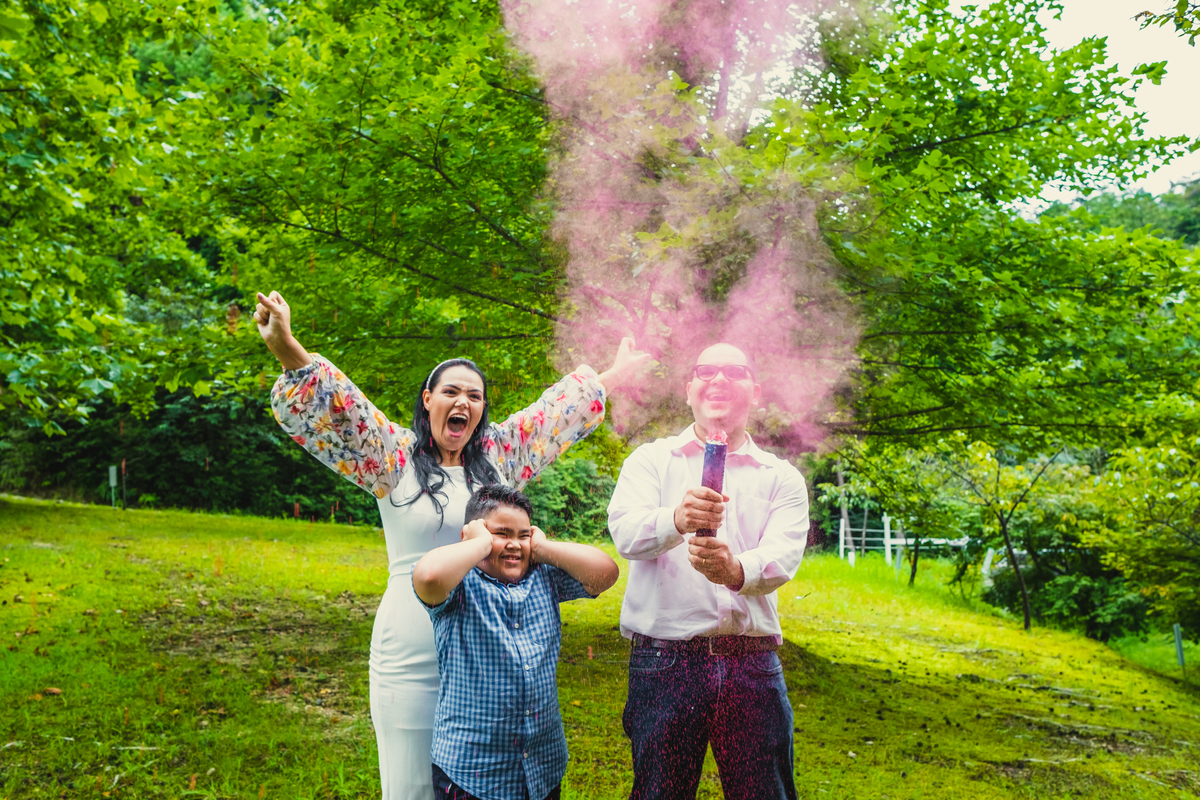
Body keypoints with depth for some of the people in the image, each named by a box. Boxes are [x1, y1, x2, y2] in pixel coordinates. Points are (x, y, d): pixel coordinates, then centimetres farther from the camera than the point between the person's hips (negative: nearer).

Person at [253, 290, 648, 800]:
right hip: (413, 659, -3)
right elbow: (335, 410, -12)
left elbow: (559, 410, 19)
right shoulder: (395, 457, 0)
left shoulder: (500, 454, 10)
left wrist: (614, 377, 27)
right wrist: (289, 352, -28)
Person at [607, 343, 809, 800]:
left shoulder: (782, 478, 10)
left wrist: (738, 570, -31)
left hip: (753, 665, 1)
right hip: (664, 659, -1)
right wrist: (676, 520, -34)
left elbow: (784, 556, -8)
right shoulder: (650, 461, 7)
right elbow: (625, 532, -11)